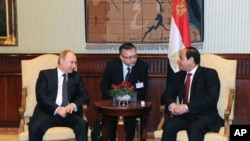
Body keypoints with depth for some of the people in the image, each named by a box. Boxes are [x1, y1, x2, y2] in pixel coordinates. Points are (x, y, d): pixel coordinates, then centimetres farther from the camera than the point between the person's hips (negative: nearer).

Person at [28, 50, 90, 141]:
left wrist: (74, 105, -12)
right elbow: (41, 96, -5)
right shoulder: (45, 74, 7)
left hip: (69, 113, 2)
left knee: (82, 125, -28)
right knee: (35, 127, -32)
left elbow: (85, 96, 10)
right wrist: (57, 109, -20)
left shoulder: (77, 76, 17)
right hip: (48, 112, -2)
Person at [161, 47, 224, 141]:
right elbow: (166, 94, 17)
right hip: (184, 116, 5)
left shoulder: (210, 74, -1)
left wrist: (187, 107, -20)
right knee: (168, 126, -27)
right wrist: (171, 104, -8)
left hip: (205, 116, -4)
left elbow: (212, 99, -12)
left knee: (194, 128, -37)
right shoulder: (179, 75, 17)